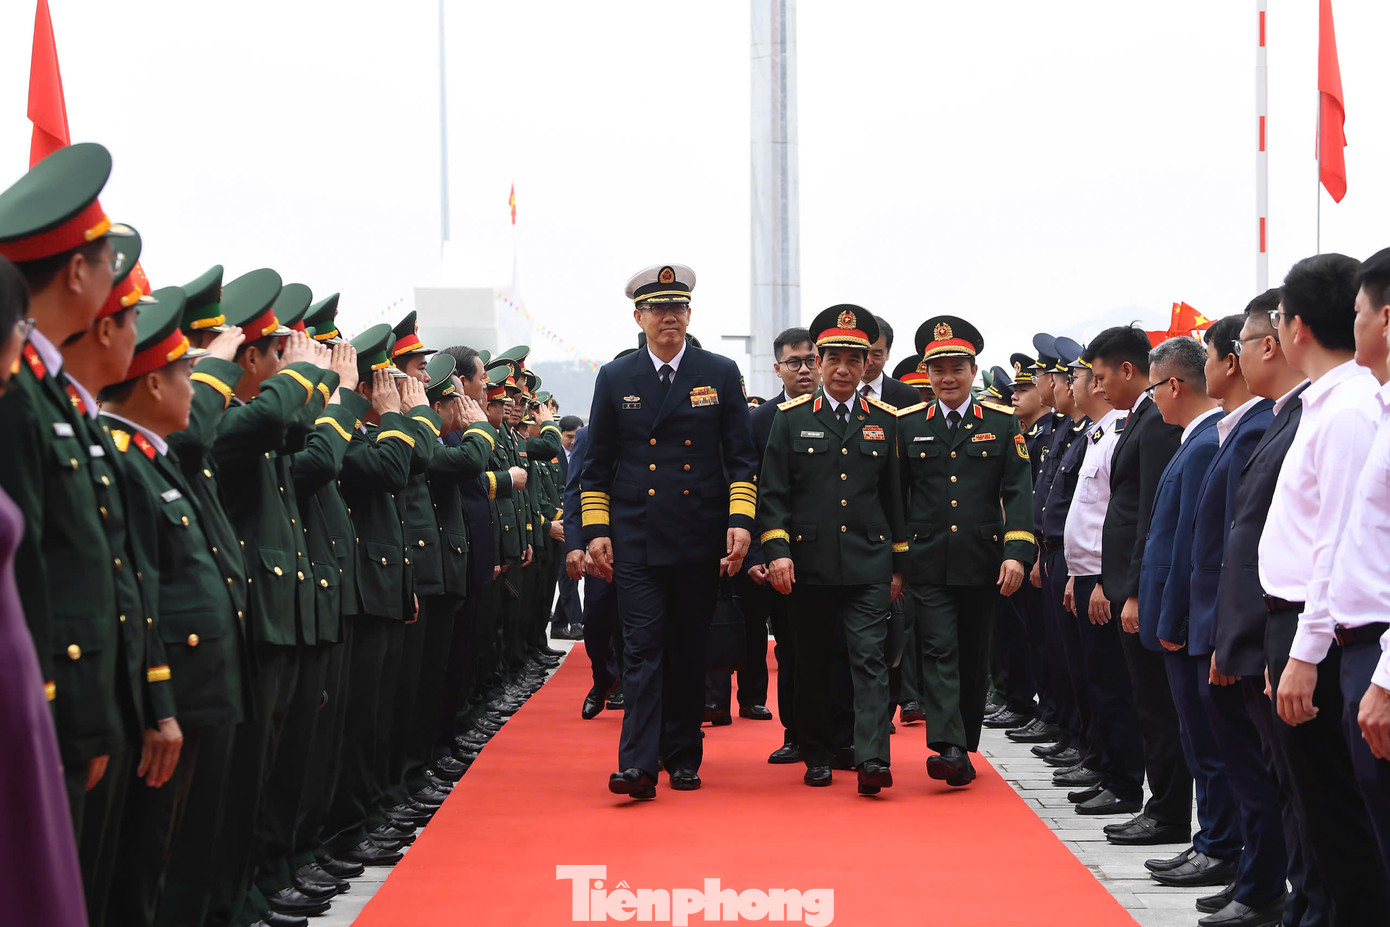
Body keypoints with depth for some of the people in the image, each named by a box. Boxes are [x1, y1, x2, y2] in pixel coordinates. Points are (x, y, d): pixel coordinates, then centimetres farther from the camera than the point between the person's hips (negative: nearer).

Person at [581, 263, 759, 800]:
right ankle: (638, 763, -15)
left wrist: (740, 521, -6)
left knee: (689, 650, 7)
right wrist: (595, 530, 2)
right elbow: (597, 465, 10)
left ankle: (683, 756, 18)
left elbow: (741, 457, 5)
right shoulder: (615, 379, 7)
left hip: (700, 540, 1)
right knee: (643, 647, -9)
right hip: (636, 539, -1)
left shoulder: (721, 375, 6)